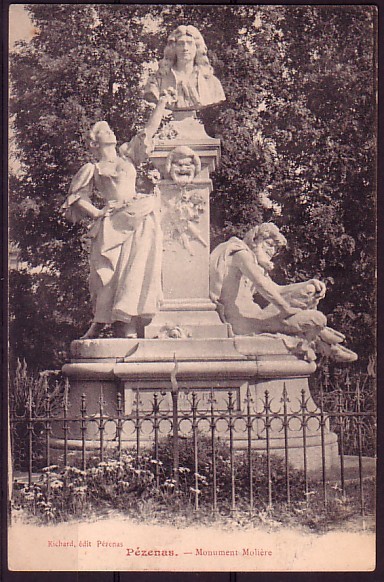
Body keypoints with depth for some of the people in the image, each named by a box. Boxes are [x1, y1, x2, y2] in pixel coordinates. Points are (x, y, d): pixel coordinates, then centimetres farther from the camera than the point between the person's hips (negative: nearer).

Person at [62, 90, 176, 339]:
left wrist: (162, 104, 19)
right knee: (107, 272, -11)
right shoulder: (92, 169, 18)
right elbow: (78, 198, 12)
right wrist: (96, 212, -3)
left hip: (140, 220, 2)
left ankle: (127, 325, -13)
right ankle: (99, 323, 0)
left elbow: (150, 130, 23)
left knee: (135, 270, -12)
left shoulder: (127, 155, 26)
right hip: (112, 223, -2)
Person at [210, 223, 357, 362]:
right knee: (316, 319, -17)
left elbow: (277, 290, 23)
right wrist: (286, 308, -16)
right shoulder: (241, 253, -4)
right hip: (243, 321, -11)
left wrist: (311, 284, 9)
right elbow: (261, 283, -20)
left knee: (309, 292, 15)